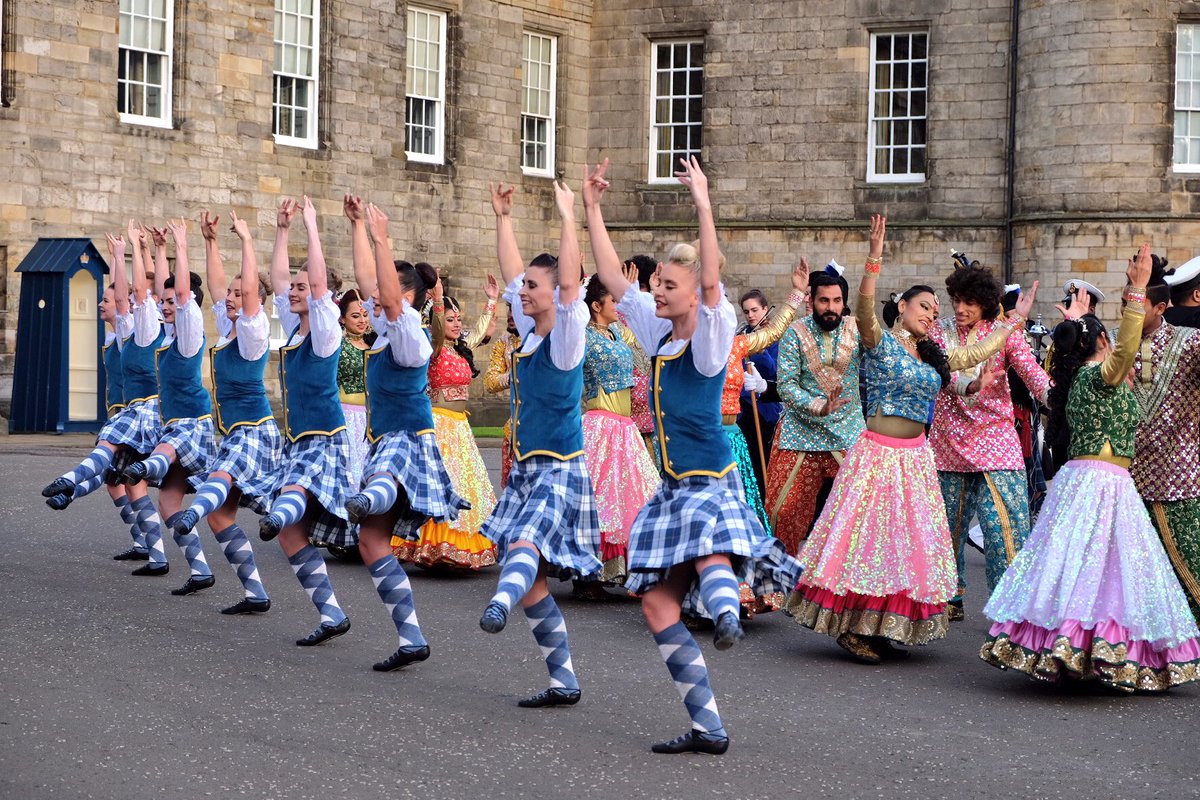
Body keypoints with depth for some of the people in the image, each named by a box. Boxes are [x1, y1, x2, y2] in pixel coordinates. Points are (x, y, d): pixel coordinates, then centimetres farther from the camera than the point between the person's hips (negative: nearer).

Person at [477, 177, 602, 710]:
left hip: (559, 471, -8)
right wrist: (503, 218, 17)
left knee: (525, 544, -35)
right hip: (526, 469, 8)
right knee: (533, 584, 6)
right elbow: (512, 273, 17)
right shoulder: (530, 332, 9)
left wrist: (568, 218, -28)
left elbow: (571, 285, -27)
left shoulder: (566, 338, -11)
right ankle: (564, 682, 12)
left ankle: (499, 604, -62)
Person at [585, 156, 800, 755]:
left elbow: (712, 281, -29)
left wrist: (703, 204, -34)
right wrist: (591, 209, 7)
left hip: (712, 480, -6)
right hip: (672, 485, 6)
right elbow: (612, 277, 11)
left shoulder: (712, 337, -11)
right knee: (657, 600, 1)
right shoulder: (658, 330, 8)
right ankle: (707, 726, 3)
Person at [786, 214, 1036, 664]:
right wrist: (874, 259, -38)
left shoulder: (931, 355, 14)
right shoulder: (880, 344, -6)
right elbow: (865, 309, -25)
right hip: (878, 453, -8)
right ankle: (851, 629, 0)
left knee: (906, 542, 7)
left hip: (915, 456, 8)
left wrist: (1016, 319, 29)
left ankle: (878, 630, 13)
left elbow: (979, 352, 26)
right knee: (869, 535, -7)